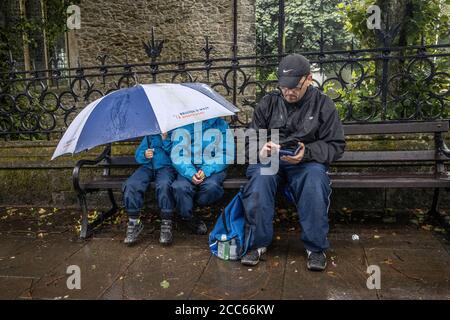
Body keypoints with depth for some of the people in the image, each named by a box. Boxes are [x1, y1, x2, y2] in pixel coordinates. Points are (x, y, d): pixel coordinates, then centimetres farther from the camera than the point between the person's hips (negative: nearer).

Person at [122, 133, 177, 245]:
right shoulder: (150, 135, 19)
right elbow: (138, 154, 15)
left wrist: (165, 140, -12)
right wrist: (144, 155, -8)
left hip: (166, 167, -3)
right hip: (148, 167, 4)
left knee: (164, 185, -38)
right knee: (131, 185, -26)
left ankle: (166, 225, -26)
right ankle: (134, 223, -13)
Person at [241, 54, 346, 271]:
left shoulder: (323, 104, 5)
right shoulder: (268, 103, 10)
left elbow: (335, 146, 1)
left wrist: (307, 152, -18)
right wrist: (262, 148, -14)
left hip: (307, 162, -1)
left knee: (315, 178, -35)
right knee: (260, 177, -33)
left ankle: (315, 247, -17)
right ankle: (257, 243, -18)